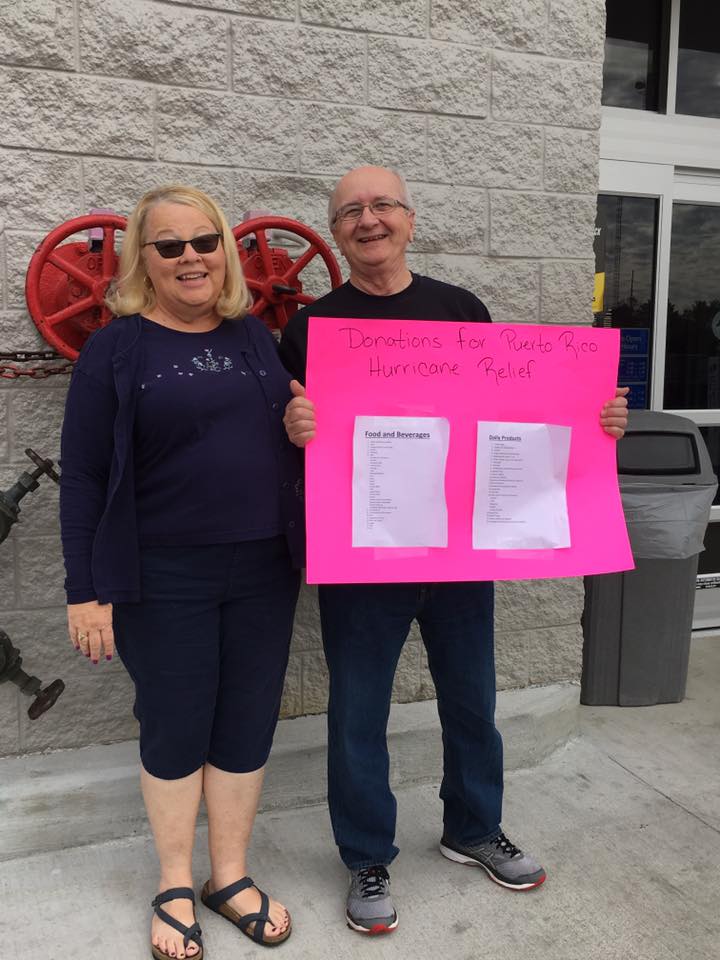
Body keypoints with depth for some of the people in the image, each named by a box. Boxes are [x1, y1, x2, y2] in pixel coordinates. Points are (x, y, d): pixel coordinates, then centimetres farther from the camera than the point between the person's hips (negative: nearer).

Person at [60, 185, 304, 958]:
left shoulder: (255, 337, 8)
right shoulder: (117, 347, -4)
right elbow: (82, 476, -6)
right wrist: (86, 589, -9)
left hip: (264, 569, 4)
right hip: (163, 579, -3)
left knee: (247, 724, 12)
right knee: (175, 727, 9)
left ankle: (231, 877, 33)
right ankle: (175, 888, 32)